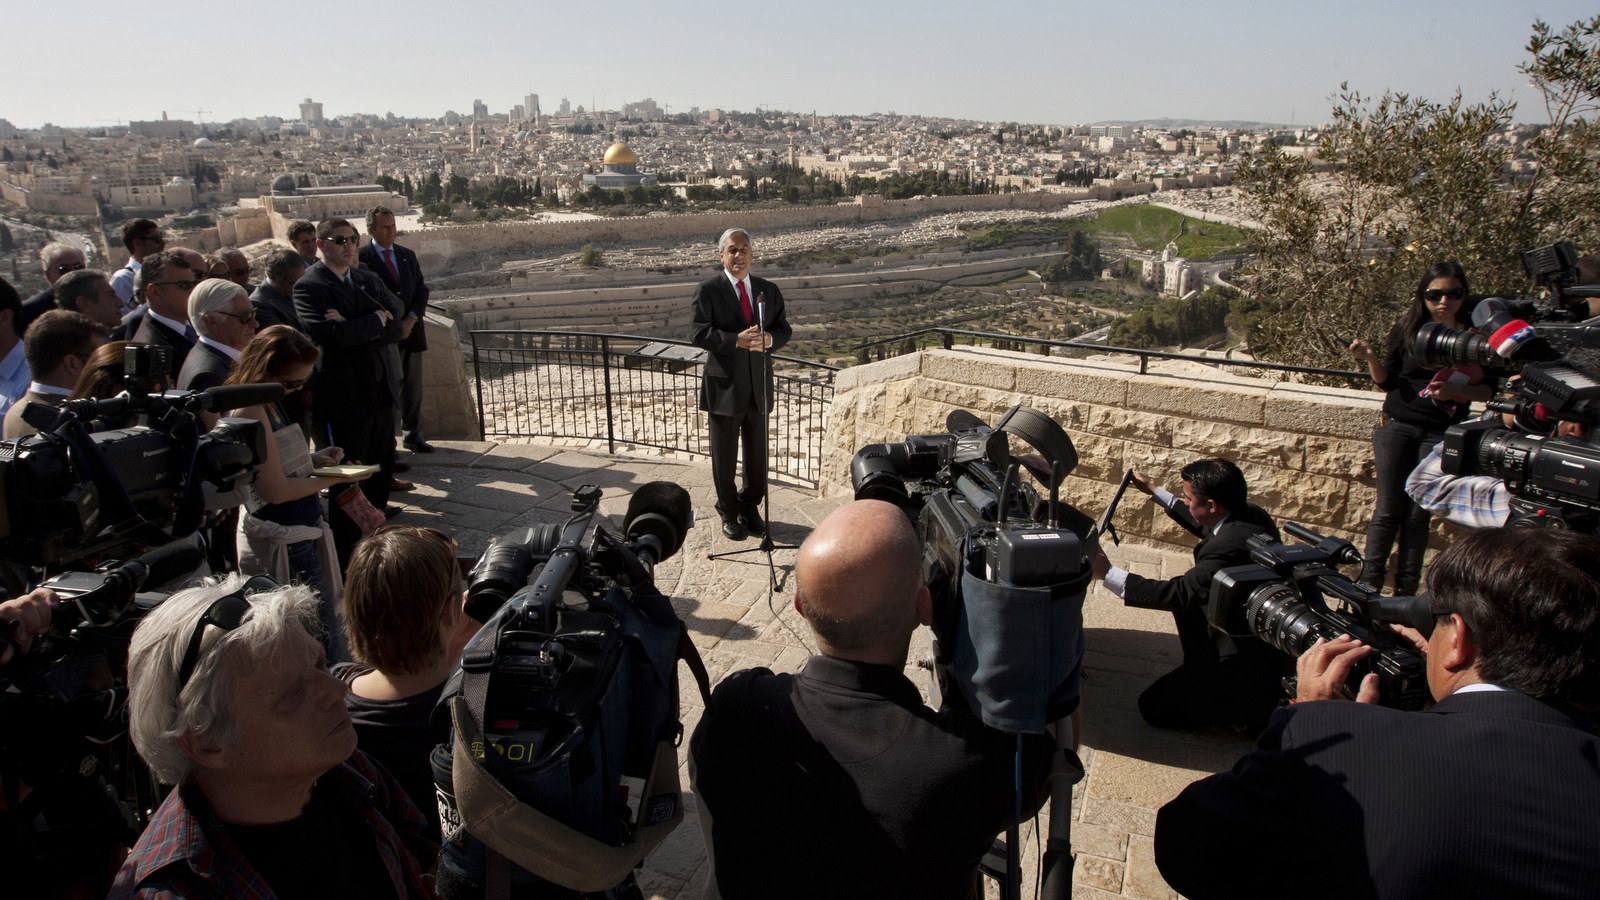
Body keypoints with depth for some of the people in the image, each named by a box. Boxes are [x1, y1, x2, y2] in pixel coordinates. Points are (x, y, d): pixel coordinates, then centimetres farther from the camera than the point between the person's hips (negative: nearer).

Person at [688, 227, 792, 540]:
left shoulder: (769, 290, 9)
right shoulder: (708, 290, -5)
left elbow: (784, 329, 8)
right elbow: (697, 333, -14)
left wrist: (768, 339, -15)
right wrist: (736, 340, -25)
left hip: (759, 385, 4)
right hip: (724, 386, -4)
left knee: (758, 453, 13)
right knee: (724, 455, 8)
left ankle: (750, 508, 30)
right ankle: (729, 513, 25)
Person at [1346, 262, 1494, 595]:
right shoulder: (1408, 330, 2)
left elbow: (1489, 389, 4)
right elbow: (1387, 380, 5)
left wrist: (1455, 390, -14)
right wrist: (1371, 358, -13)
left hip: (1439, 433, 0)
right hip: (1396, 426, 0)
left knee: (1418, 514, 0)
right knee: (1388, 510, -1)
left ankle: (1406, 591, 8)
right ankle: (1367, 584, 7)